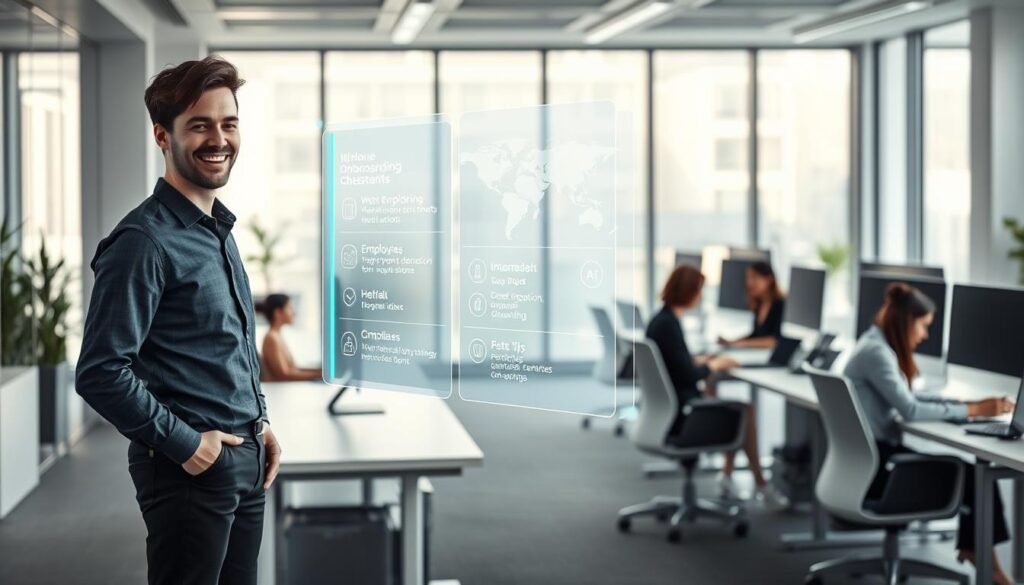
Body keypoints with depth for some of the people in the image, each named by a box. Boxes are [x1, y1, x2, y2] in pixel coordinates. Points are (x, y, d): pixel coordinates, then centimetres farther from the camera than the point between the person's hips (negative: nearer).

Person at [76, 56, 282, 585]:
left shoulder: (219, 231, 12)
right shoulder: (146, 241, -16)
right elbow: (101, 373, -21)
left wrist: (259, 424, 12)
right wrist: (183, 443, -17)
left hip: (245, 463, 8)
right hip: (190, 468, -8)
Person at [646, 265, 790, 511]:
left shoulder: (661, 319, 7)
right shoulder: (668, 324, -22)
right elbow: (689, 377, -22)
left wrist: (705, 360, 6)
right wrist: (715, 365, -5)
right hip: (678, 415, -10)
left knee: (740, 410, 18)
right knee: (745, 412, 3)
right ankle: (760, 486, 15)